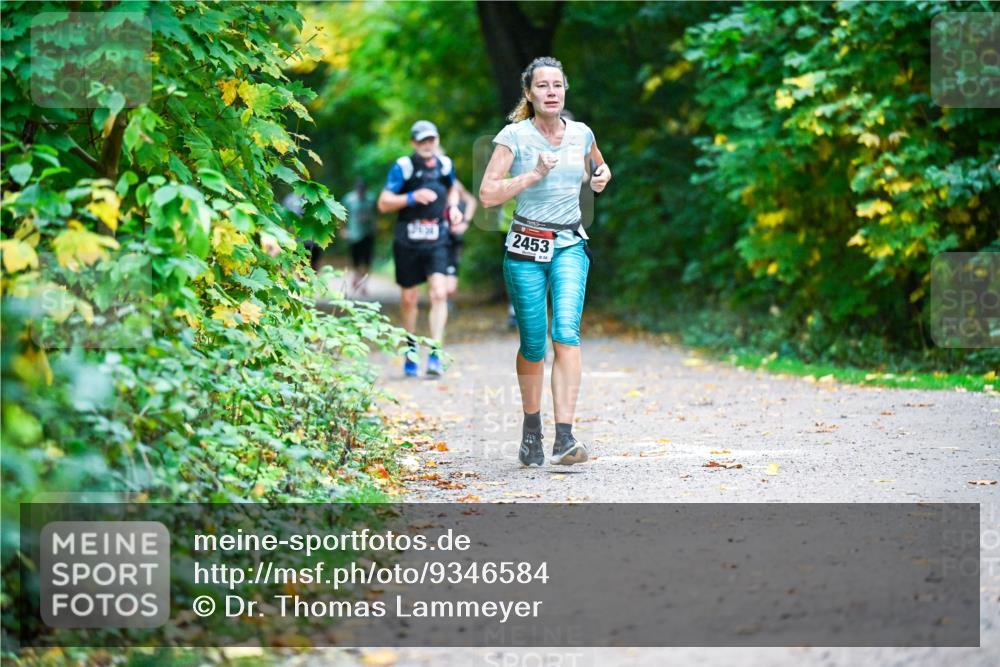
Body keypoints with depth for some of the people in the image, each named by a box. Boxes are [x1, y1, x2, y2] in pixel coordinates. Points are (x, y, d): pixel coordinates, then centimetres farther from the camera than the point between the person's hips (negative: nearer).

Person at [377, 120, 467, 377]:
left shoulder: (445, 165, 3)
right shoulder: (403, 167, -8)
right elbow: (383, 203, -10)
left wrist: (453, 207, 4)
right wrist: (413, 197, -22)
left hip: (436, 242, 1)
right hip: (407, 242, -1)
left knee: (439, 293, -16)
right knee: (408, 300, 9)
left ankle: (435, 353, -15)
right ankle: (411, 349, 30)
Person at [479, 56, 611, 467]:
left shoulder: (581, 134, 7)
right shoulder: (514, 136, -4)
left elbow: (598, 167, 30)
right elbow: (488, 194, -10)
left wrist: (602, 176, 7)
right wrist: (534, 174, -18)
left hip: (570, 246, 2)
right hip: (526, 247, -2)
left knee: (567, 331, -17)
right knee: (533, 343, 2)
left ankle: (564, 438, -24)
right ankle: (531, 430, 25)